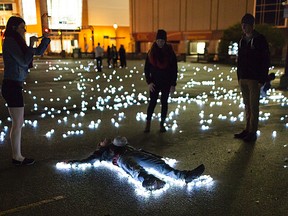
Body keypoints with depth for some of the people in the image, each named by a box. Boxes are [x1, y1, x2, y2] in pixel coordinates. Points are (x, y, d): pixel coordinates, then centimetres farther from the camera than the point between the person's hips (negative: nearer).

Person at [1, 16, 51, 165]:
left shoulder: (17, 42, 17)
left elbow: (39, 52, 20)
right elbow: (24, 61, -17)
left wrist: (45, 38, 9)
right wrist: (31, 44, -10)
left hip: (14, 85, 10)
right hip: (12, 85, -10)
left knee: (16, 123, 13)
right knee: (18, 123, -3)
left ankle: (16, 155, 21)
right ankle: (17, 157, 7)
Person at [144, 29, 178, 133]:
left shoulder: (170, 52, -6)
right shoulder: (151, 52, -4)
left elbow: (174, 69, -4)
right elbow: (146, 69, 0)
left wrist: (173, 84, -7)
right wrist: (149, 82, -9)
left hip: (166, 83, 0)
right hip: (154, 82, 0)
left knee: (164, 102, 7)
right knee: (152, 102, 0)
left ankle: (162, 124, 18)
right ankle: (148, 124, 7)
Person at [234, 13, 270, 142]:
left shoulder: (260, 39, -6)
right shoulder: (242, 40, 13)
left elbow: (266, 60, -9)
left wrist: (262, 79, -14)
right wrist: (239, 77, 12)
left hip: (254, 79, -6)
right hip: (243, 79, 6)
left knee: (253, 106, -3)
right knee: (247, 106, 11)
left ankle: (253, 133, 3)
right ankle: (247, 130, 19)